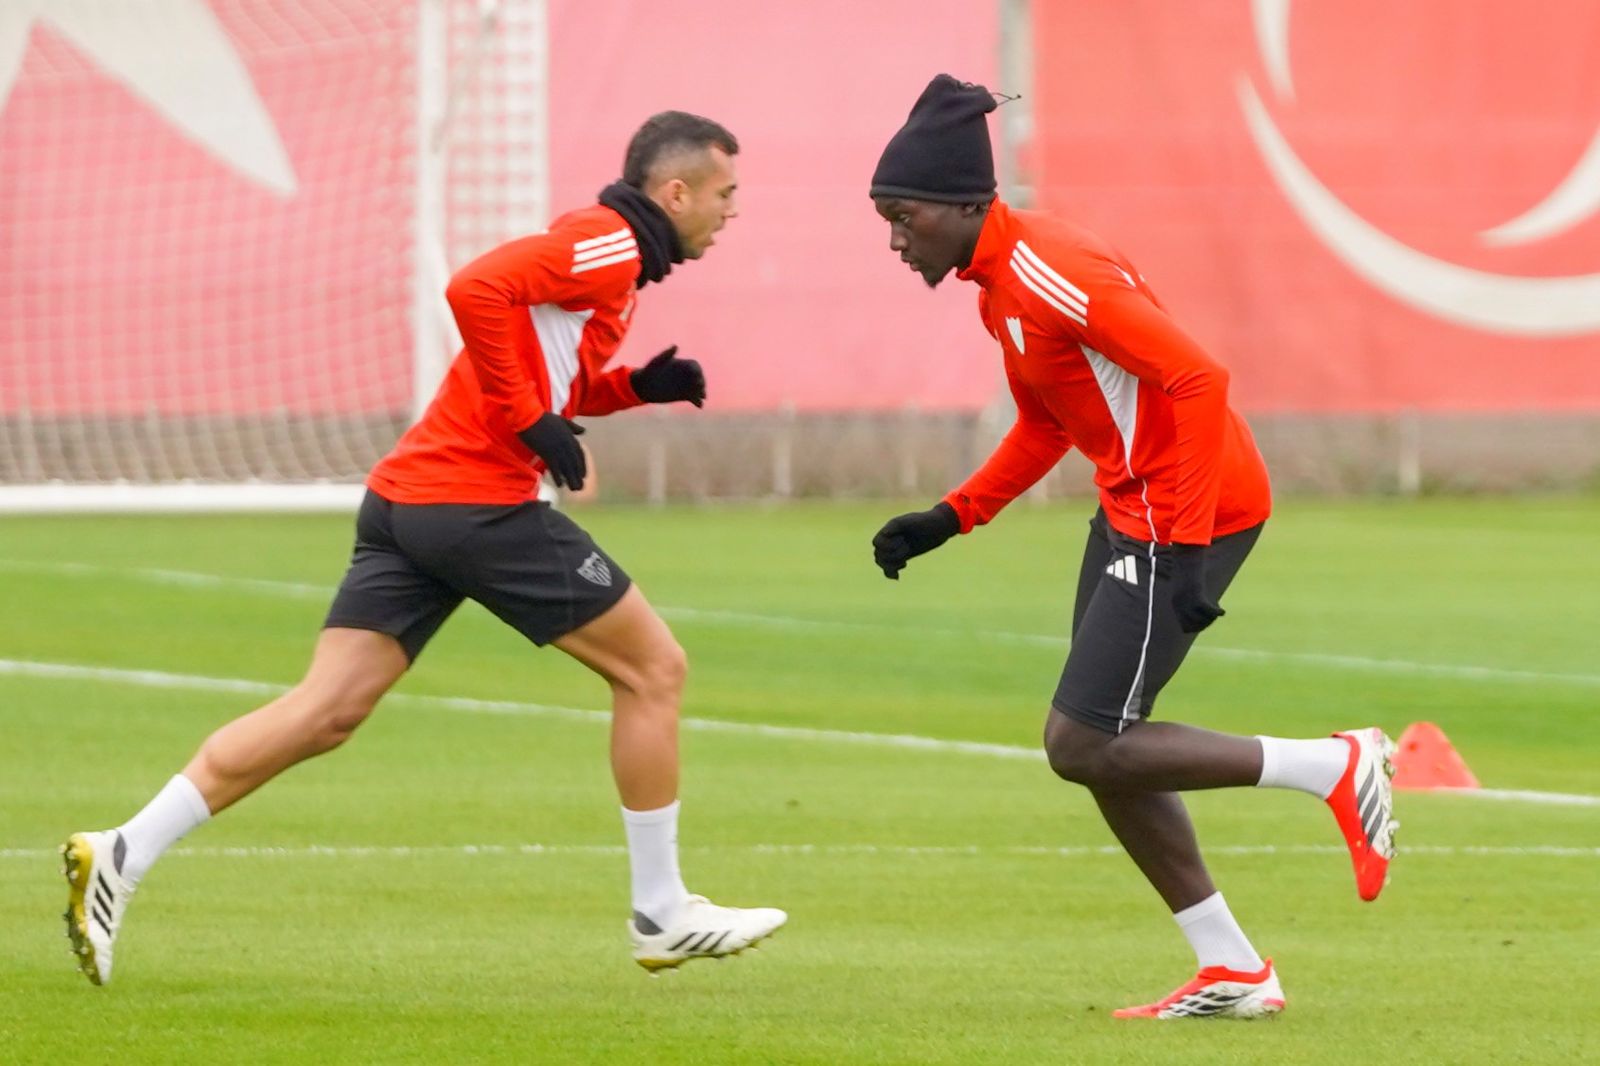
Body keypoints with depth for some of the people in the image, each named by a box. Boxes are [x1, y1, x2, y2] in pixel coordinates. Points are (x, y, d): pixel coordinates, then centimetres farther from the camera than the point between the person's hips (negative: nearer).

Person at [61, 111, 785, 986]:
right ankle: (661, 916, 10)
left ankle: (122, 855, -8)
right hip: (478, 500, -9)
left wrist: (639, 386, 17)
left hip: (405, 497, 9)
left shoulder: (605, 254, 23)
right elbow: (476, 288, -23)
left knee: (325, 711, 1)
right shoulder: (610, 244, -8)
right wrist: (533, 422, -20)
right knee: (653, 668, 3)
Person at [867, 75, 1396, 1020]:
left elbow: (1197, 380, -25)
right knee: (1100, 748, 10)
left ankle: (1337, 768, -4)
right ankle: (1233, 973, 15)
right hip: (1131, 511, 10)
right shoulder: (997, 283, 12)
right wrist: (951, 519, 16)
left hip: (1192, 510, -10)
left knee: (1082, 746, -10)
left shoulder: (1047, 274, -20)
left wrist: (1184, 549, -27)